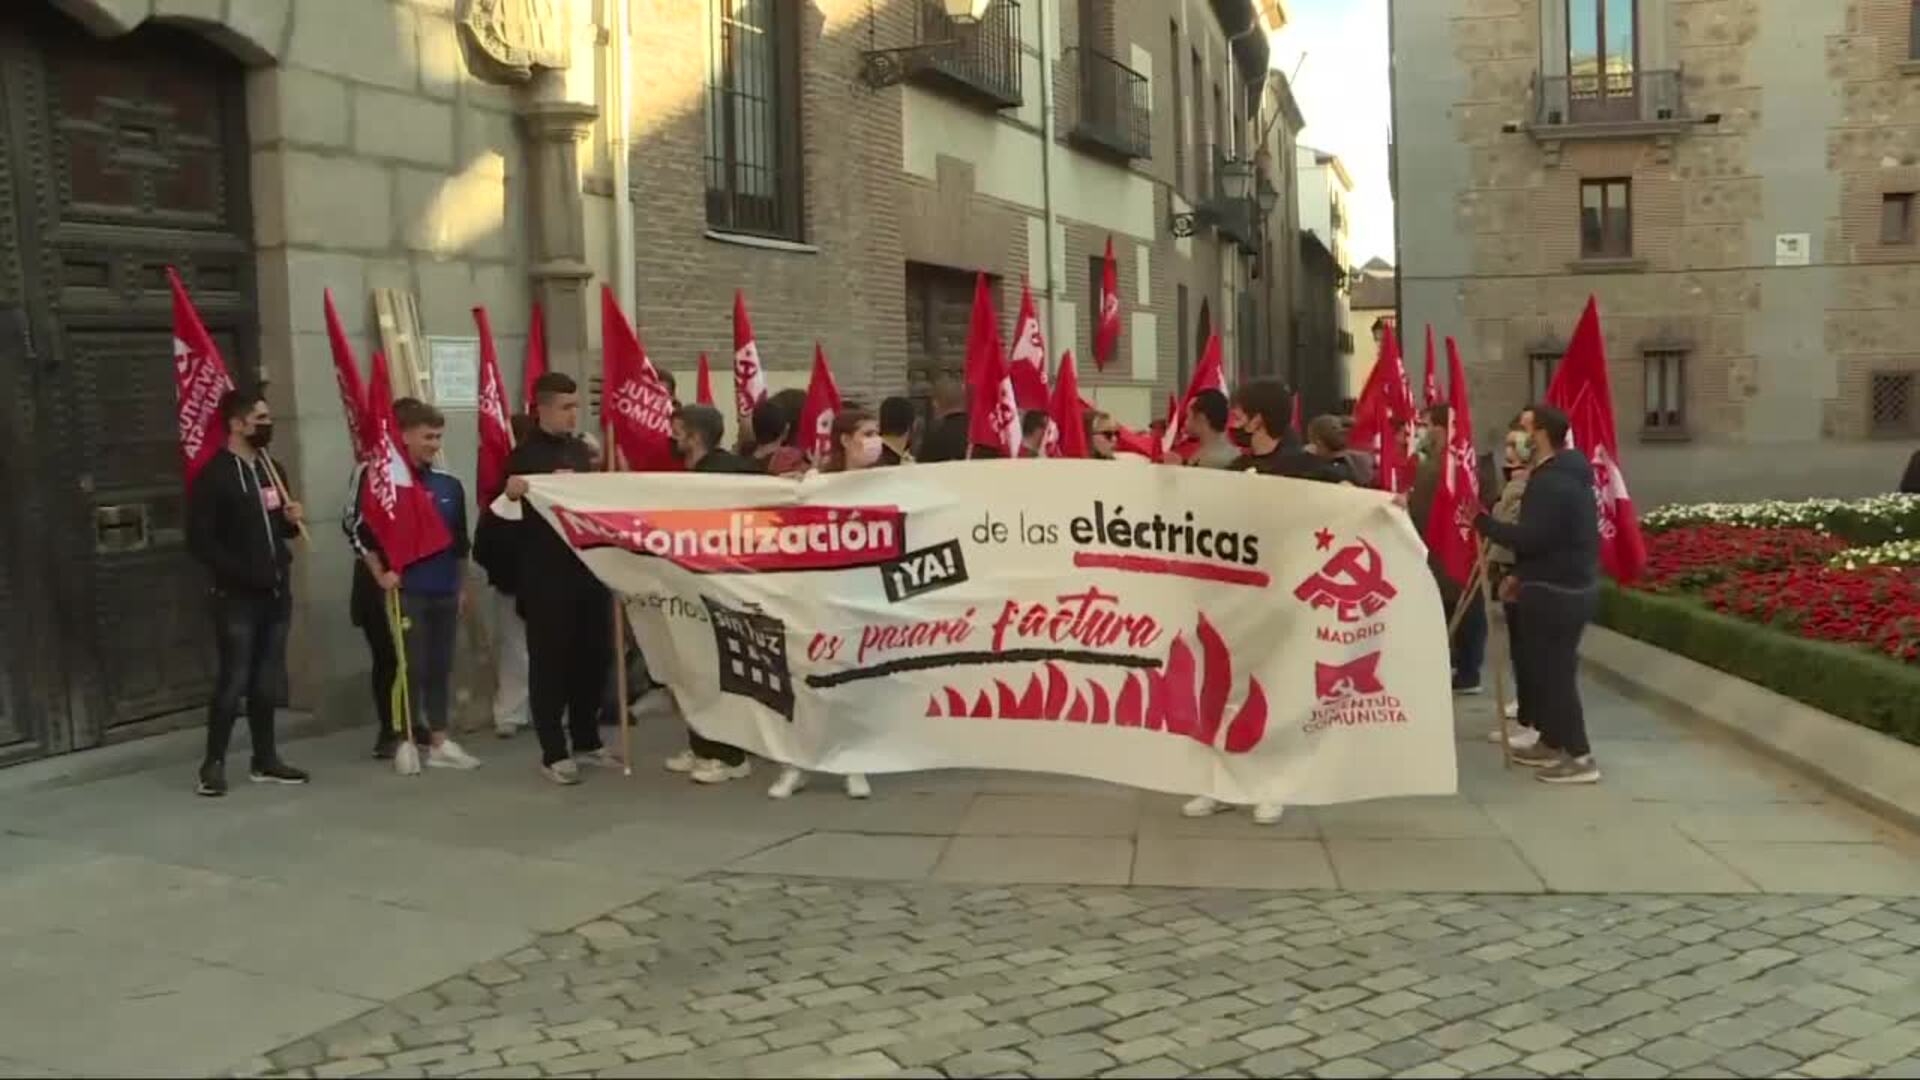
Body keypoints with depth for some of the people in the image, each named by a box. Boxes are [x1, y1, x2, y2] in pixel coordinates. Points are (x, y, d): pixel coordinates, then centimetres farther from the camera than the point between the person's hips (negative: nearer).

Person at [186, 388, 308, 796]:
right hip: (237, 595, -7)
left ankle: (265, 760, 19)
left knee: (267, 681, 11)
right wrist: (244, 573, -20)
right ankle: (213, 765, 4)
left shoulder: (271, 469, 14)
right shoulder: (214, 475, -10)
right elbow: (200, 541, -15)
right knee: (233, 681, -6)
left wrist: (292, 519, 2)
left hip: (276, 592, 7)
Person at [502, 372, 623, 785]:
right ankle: (553, 753, 9)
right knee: (550, 661, 1)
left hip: (588, 566, 6)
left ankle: (587, 741, 25)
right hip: (546, 575, -6)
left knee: (594, 656, 11)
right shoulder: (525, 456, -6)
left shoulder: (581, 450, 13)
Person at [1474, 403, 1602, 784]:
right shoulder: (1564, 475, 15)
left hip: (1557, 591, -11)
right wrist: (1522, 575, 20)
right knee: (1540, 663, 17)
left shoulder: (1551, 483, -20)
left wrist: (1481, 521, -16)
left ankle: (1580, 757, -2)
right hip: (1567, 584, 11)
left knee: (1554, 670, -6)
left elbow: (1530, 538, -26)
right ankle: (1551, 742, 26)